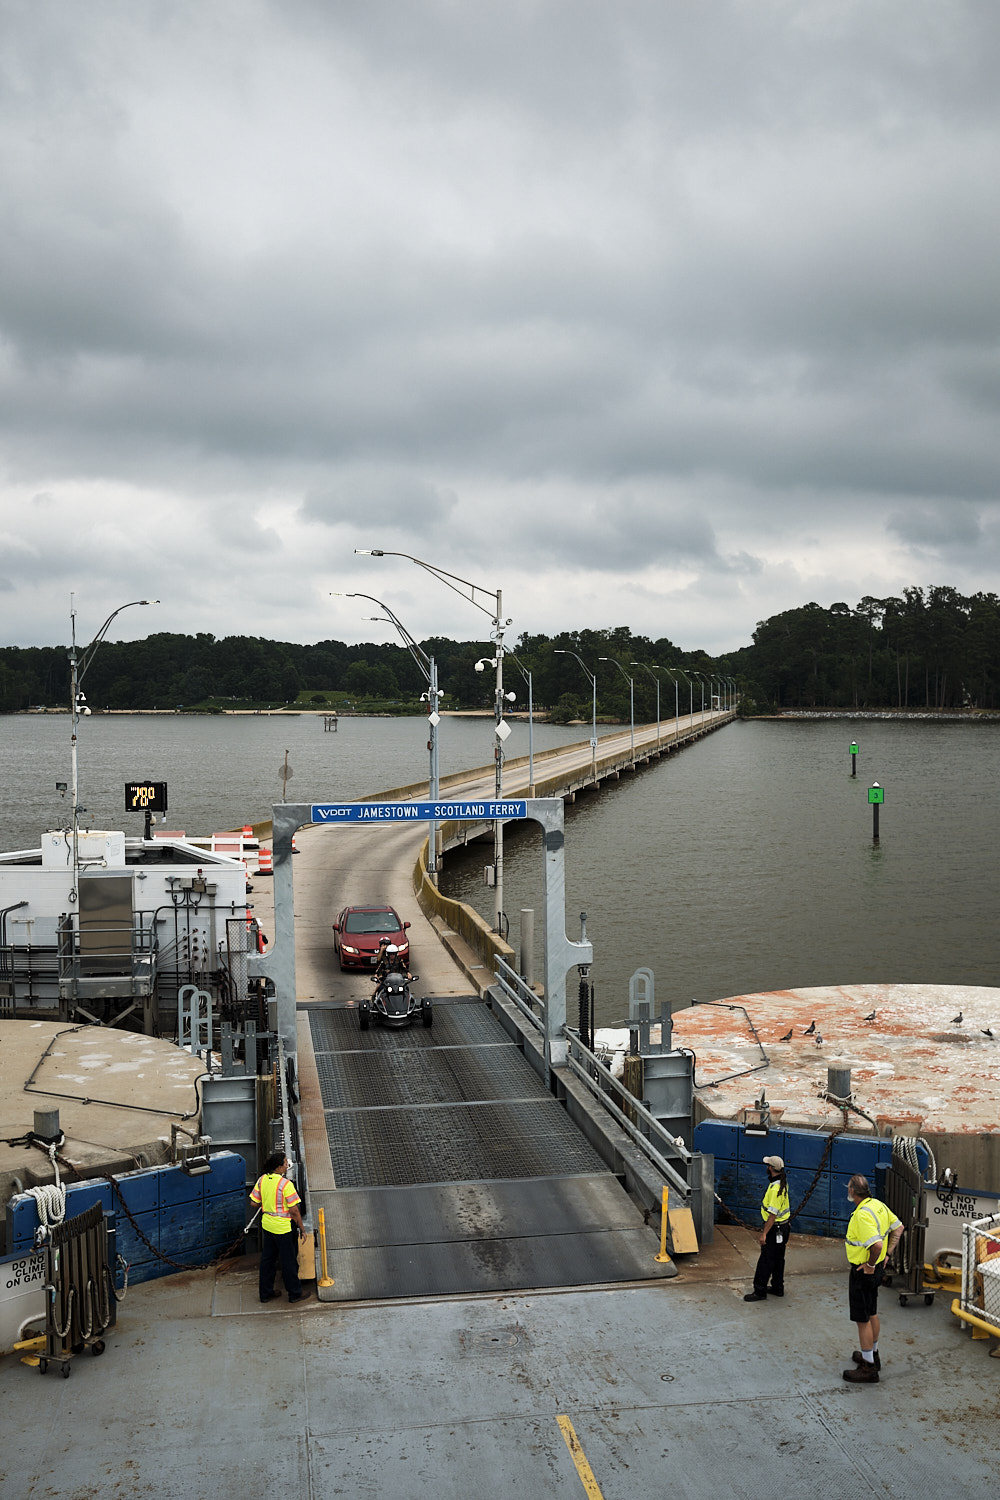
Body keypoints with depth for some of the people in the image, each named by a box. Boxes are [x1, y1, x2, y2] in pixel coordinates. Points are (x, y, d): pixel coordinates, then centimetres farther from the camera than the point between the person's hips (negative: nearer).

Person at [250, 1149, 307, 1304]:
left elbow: (254, 1202, 5)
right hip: (283, 1227, -6)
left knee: (267, 1259, 18)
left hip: (267, 1225, 6)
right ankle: (295, 1293, 20)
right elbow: (294, 1210, -18)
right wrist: (301, 1227, -6)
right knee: (288, 1261, 8)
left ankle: (265, 1293, 27)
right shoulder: (285, 1184, -23)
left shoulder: (262, 1180, -4)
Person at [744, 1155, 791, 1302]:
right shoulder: (783, 1182, 3)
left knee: (766, 1260, -2)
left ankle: (760, 1291, 5)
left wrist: (764, 1233, -24)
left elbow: (773, 1214, -27)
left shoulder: (775, 1189, -28)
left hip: (775, 1228, -10)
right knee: (778, 1258, 19)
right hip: (783, 1226, 10)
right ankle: (777, 1288, 30)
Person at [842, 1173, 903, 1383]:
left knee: (863, 1319, 1)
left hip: (863, 1271, -10)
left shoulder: (863, 1215, -28)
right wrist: (887, 1254, 12)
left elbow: (877, 1245, -38)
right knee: (872, 1314, 24)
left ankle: (868, 1369, 9)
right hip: (876, 1268, 10)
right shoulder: (878, 1205, 1)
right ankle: (872, 1355, 39)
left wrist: (870, 1264, -21)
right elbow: (898, 1228, 13)